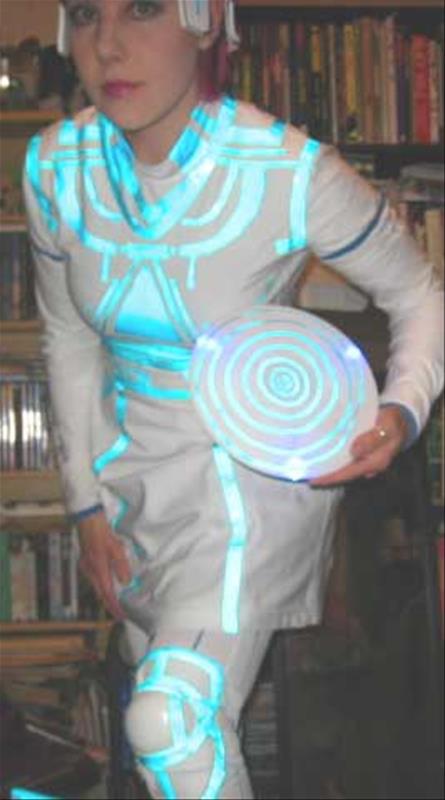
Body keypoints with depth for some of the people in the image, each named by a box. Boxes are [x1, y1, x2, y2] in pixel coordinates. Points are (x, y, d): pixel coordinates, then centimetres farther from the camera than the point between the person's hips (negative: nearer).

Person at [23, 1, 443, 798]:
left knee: (171, 720, -17)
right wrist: (87, 504, 5)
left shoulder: (294, 174, -26)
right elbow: (70, 339, 3)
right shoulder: (56, 167, -13)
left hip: (252, 470, -5)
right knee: (162, 684, 23)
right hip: (133, 463, 5)